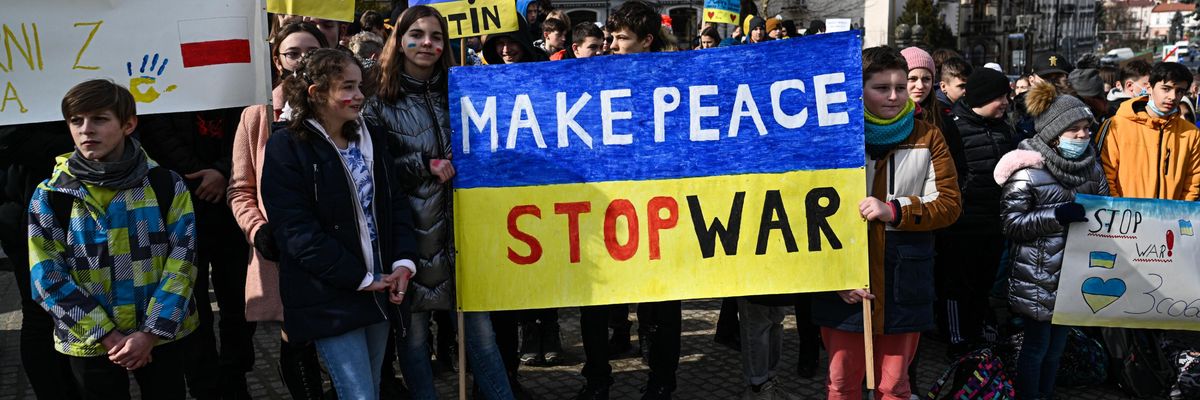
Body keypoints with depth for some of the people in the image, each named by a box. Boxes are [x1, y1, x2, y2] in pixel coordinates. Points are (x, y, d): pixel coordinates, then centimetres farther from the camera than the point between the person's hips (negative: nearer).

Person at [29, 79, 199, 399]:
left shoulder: (166, 185, -5)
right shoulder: (49, 196, -5)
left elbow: (181, 263, -7)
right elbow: (48, 279, -7)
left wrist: (151, 332, -15)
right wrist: (108, 336, -12)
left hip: (162, 334, 0)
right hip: (90, 342, 0)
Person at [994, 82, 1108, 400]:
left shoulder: (1092, 167, 6)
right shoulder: (1026, 171, -14)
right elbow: (1011, 223, -16)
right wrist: (1056, 215, -26)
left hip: (1076, 273, 6)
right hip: (1037, 277, -6)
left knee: (1058, 344, 16)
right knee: (1037, 345, 4)